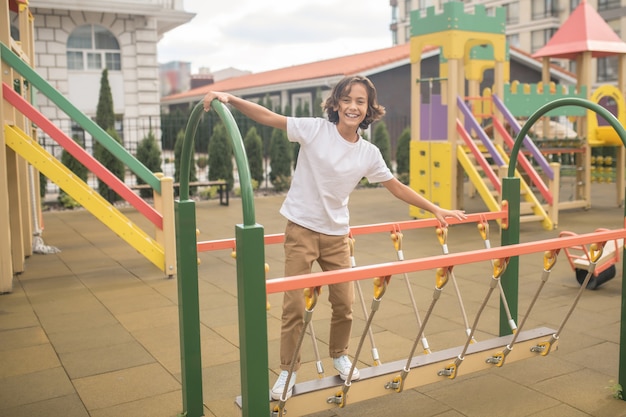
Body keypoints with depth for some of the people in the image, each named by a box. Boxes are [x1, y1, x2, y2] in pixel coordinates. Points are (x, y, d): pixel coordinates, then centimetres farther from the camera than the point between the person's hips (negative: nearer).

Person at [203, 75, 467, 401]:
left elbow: (398, 188, 10)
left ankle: (339, 356, 36)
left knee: (344, 303, 10)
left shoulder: (369, 153, 0)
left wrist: (435, 210, 12)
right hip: (301, 230, -3)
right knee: (294, 305, -3)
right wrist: (230, 99, -28)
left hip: (337, 234, 4)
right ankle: (288, 371, 15)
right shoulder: (315, 130, -10)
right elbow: (268, 117, -14)